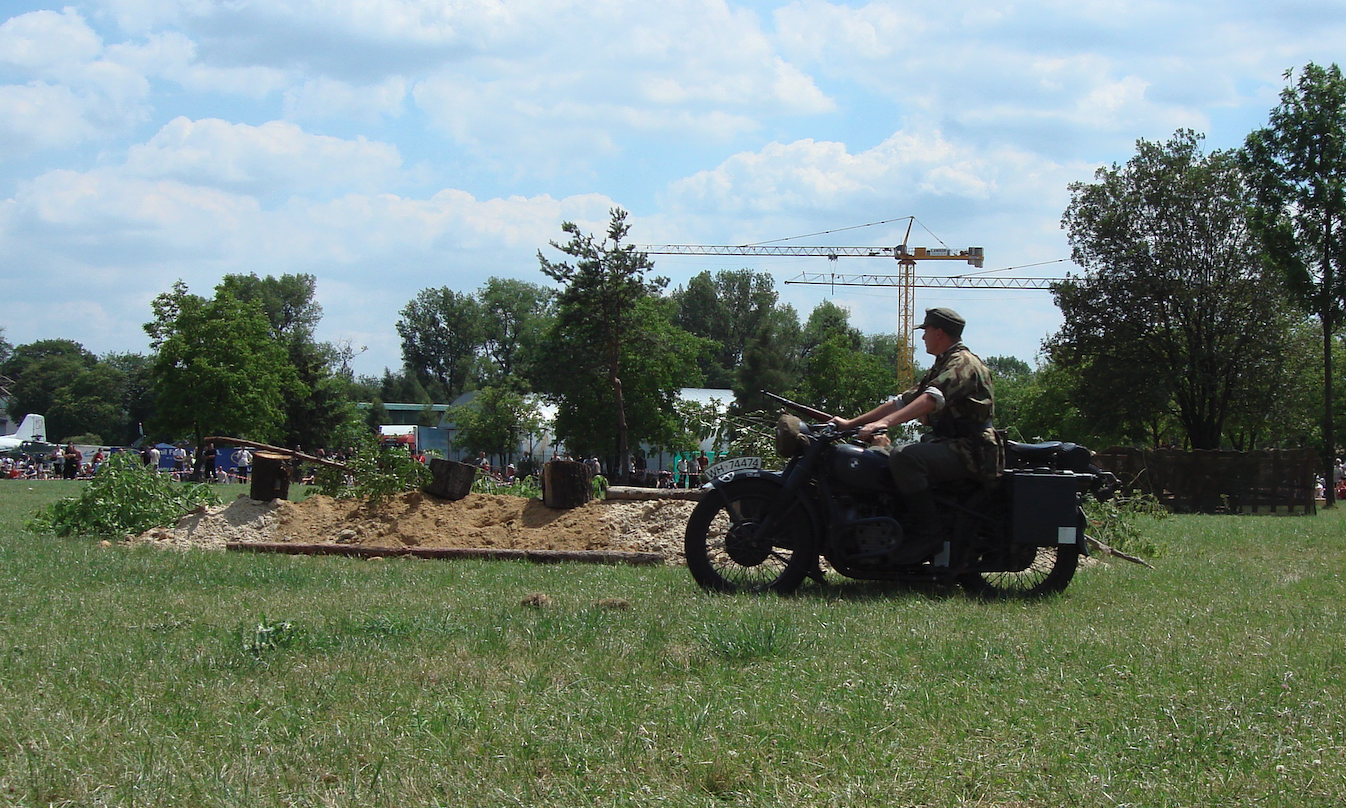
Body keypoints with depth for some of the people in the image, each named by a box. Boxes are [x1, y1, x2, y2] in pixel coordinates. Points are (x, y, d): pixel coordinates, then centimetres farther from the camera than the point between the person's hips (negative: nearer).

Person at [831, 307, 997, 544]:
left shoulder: (963, 362, -11)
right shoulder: (940, 367, 23)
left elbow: (933, 399, -28)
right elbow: (904, 400, 22)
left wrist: (886, 422, -39)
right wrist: (852, 423, 16)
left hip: (969, 450, -11)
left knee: (903, 457, -30)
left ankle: (928, 530, -25)